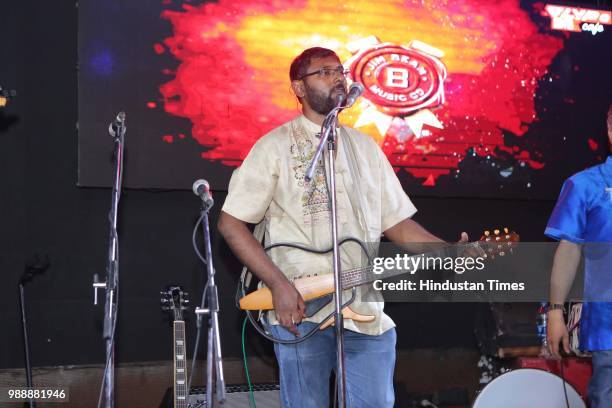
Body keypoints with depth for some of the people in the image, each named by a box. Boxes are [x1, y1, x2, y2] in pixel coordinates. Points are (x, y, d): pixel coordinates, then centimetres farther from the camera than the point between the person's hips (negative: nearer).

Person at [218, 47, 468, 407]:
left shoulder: (365, 146, 15)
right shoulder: (276, 146, -2)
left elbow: (396, 221, 15)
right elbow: (231, 224, -5)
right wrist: (279, 285, -14)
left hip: (368, 313, 5)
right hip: (300, 310, -4)